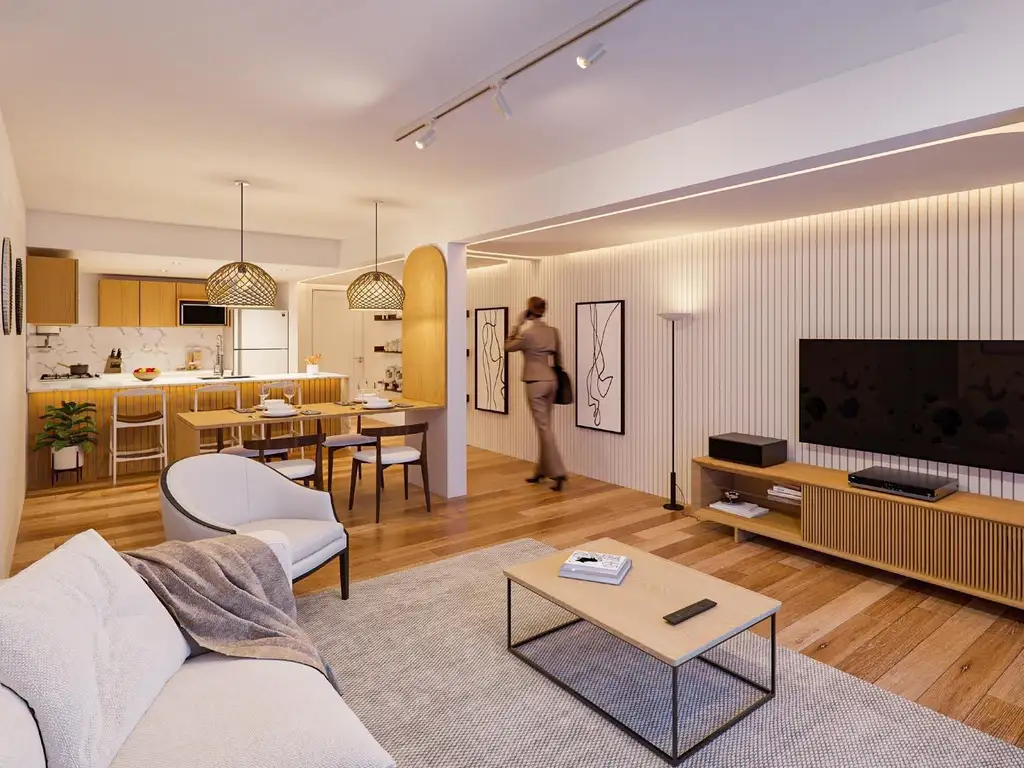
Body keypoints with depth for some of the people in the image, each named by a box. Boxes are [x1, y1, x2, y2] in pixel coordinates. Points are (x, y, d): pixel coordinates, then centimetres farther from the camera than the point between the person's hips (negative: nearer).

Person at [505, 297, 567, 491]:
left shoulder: (527, 333, -13)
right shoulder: (553, 331, 6)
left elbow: (508, 346, 4)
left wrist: (516, 325, 7)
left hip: (536, 383, -7)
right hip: (551, 381, 7)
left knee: (544, 428, -3)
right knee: (544, 426, 14)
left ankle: (558, 473, -7)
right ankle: (540, 471, 23)